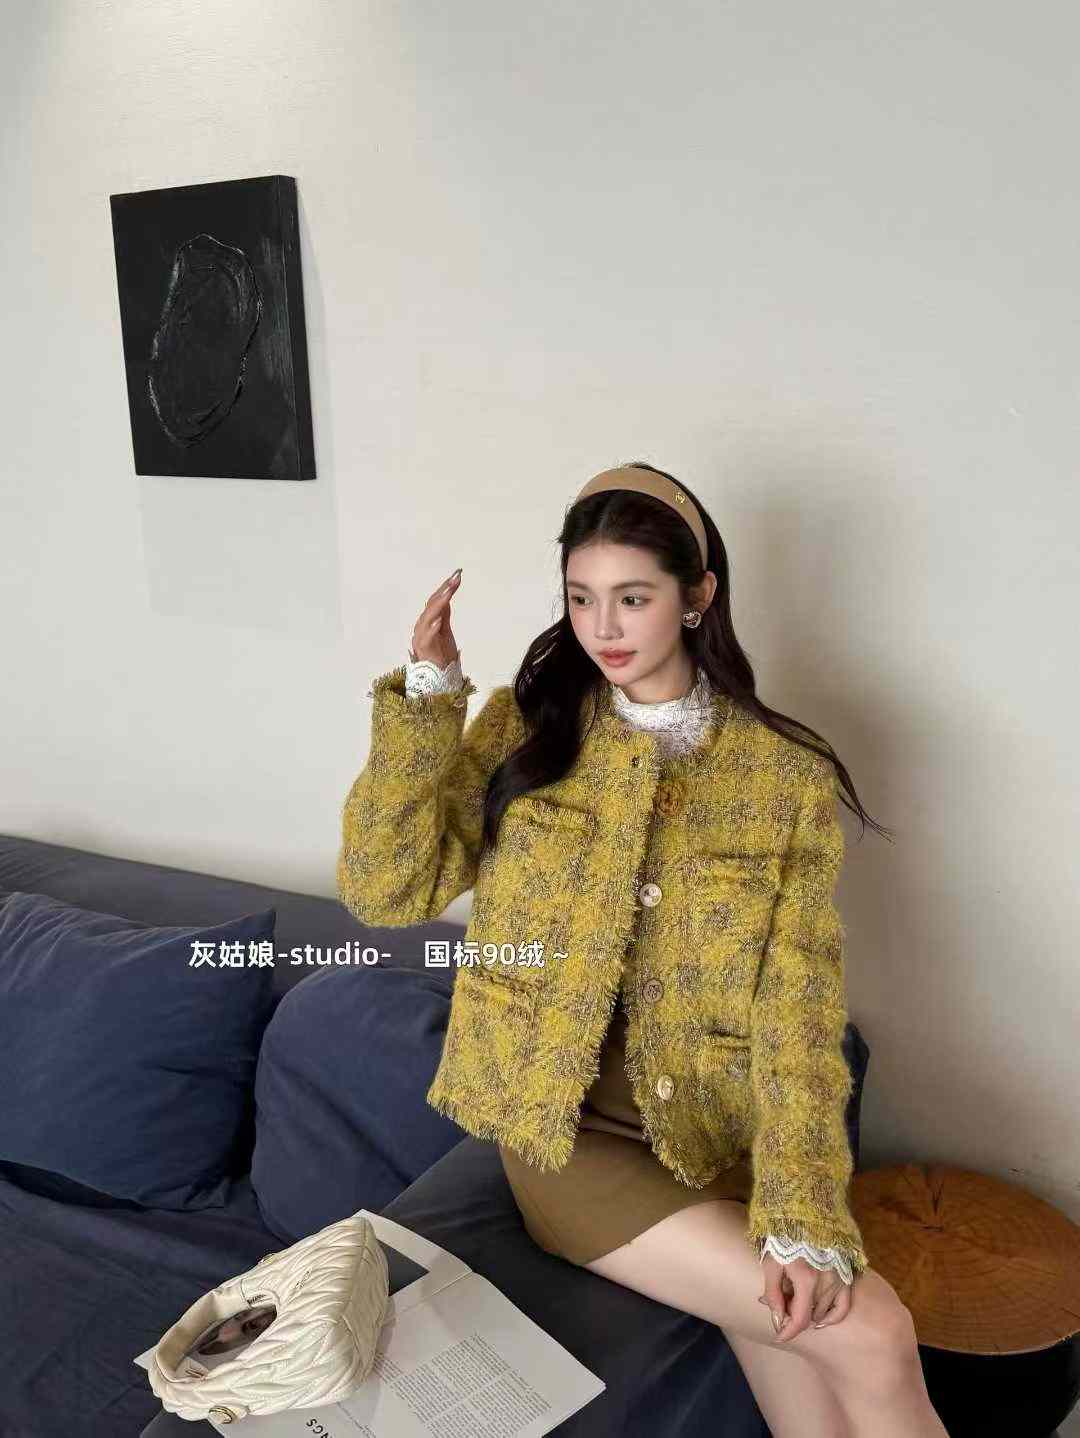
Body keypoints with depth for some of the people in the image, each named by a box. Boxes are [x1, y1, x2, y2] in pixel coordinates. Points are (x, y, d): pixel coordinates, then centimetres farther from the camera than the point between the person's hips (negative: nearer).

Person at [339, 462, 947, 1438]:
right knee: (869, 1335, -18)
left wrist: (805, 1217, -20)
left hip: (715, 1132, 2)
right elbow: (384, 890, -8)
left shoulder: (787, 774, -3)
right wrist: (426, 693, -17)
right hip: (566, 1124, -1)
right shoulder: (527, 726, 0)